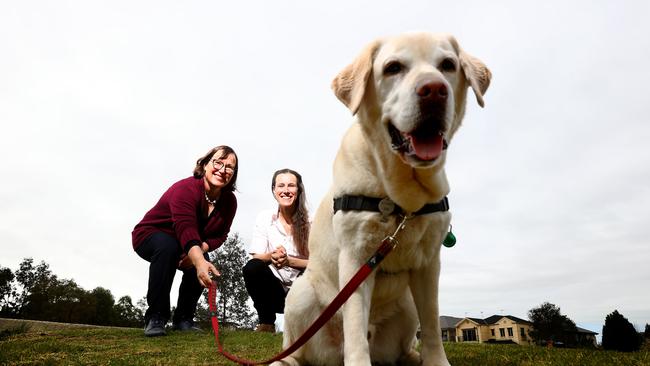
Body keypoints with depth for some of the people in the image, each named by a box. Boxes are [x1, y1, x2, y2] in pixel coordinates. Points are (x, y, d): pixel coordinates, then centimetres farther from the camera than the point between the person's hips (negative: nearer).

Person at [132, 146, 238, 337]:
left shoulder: (229, 201, -13)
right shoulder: (186, 189, -33)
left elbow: (220, 235, -9)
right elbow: (186, 228, -49)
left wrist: (200, 250, -31)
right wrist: (200, 261, -66)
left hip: (191, 248, 5)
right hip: (150, 235, -5)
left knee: (201, 264, -24)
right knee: (167, 246, -37)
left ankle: (183, 318, -4)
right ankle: (155, 318, -27)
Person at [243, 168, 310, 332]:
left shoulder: (309, 221, -8)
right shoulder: (265, 217, -3)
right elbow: (257, 256, -9)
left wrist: (288, 260, -30)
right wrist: (271, 256, -32)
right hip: (274, 287, 1)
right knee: (251, 268, -27)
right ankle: (266, 323, -6)